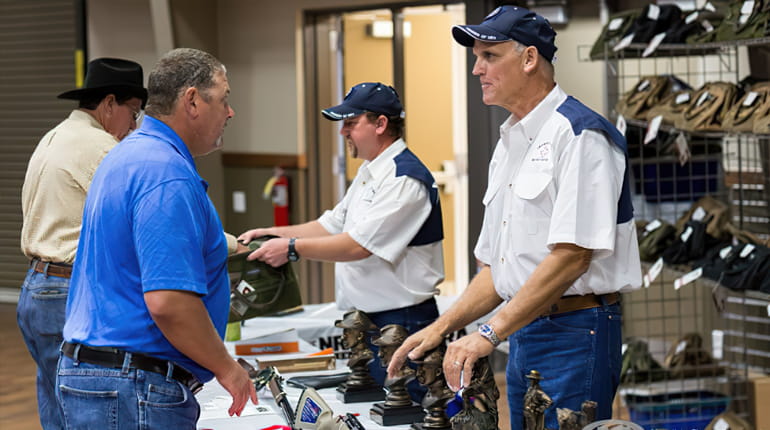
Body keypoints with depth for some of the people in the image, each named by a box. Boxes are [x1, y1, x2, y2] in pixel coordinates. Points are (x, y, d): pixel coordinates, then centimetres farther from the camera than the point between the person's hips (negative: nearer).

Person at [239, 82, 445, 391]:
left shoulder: (404, 178, -17)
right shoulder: (369, 173, 17)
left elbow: (358, 246, -22)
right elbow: (331, 226, 21)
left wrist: (292, 248, -16)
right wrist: (272, 234, 10)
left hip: (401, 320, -10)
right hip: (369, 318, 10)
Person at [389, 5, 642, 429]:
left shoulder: (577, 134, -11)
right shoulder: (508, 146, 18)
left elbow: (572, 256, -20)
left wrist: (489, 333, -22)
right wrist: (440, 328, 9)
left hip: (574, 335, -9)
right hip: (522, 334, 9)